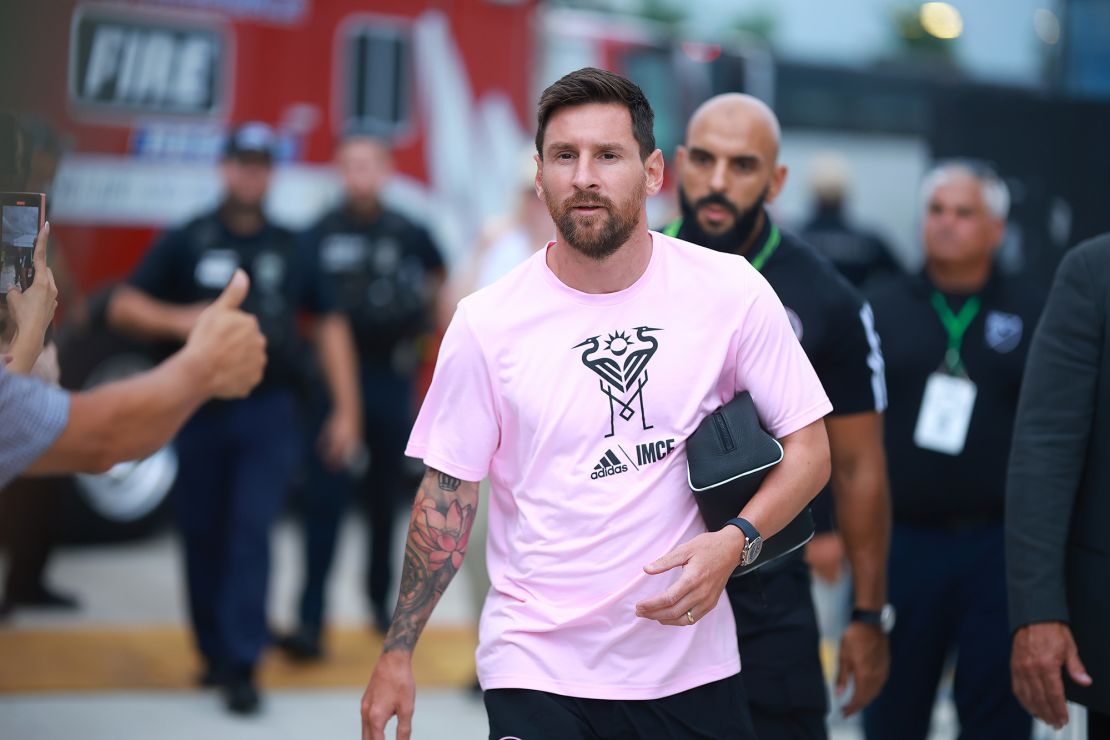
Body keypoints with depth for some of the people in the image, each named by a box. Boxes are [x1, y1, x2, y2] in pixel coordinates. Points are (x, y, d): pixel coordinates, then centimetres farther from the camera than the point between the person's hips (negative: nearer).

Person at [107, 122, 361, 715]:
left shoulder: (291, 248, 8)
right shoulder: (186, 242, 4)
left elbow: (330, 324, 10)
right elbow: (123, 307, 1)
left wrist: (345, 410, 5)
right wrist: (180, 320, -18)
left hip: (267, 412, -1)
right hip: (201, 411, 1)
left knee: (251, 532, -9)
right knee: (203, 535, 7)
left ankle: (240, 664, -8)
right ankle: (213, 651, 21)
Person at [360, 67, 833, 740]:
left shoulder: (732, 291, -4)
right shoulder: (487, 323, -6)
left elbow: (809, 445, 1)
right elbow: (448, 493, 0)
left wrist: (736, 540, -17)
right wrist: (398, 654, -2)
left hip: (692, 660, 2)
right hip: (535, 662, -1)